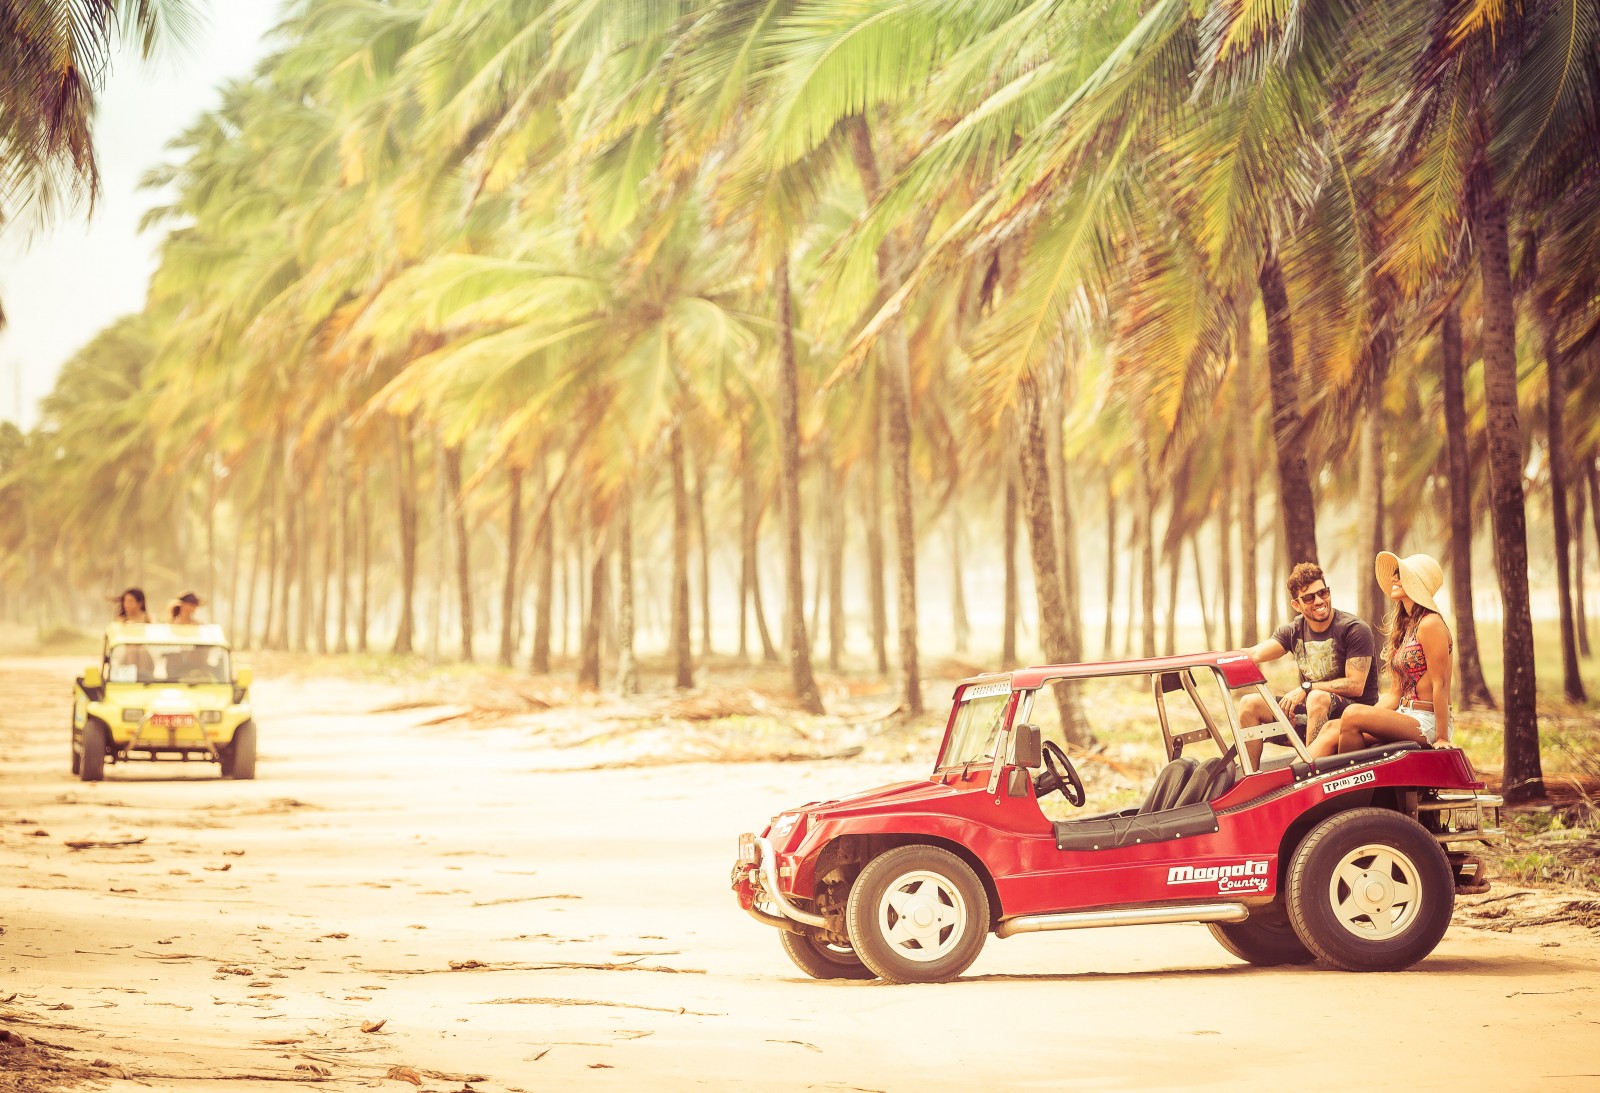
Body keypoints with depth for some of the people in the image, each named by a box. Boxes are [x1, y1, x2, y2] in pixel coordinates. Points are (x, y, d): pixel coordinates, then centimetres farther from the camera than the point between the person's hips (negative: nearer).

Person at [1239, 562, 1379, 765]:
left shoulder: (1355, 630, -10)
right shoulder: (1294, 631, 7)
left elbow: (1355, 686, -16)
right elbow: (1255, 654, -8)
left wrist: (1306, 688, -19)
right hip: (1310, 710, 6)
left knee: (1317, 698, -38)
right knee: (1250, 704, -6)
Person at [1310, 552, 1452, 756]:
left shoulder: (1430, 624, -11)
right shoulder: (1405, 626, 18)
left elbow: (1440, 684, -14)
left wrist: (1442, 738, -16)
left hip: (1428, 723, -9)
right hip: (1406, 716, 9)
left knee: (1353, 714, -27)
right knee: (1333, 728, -9)